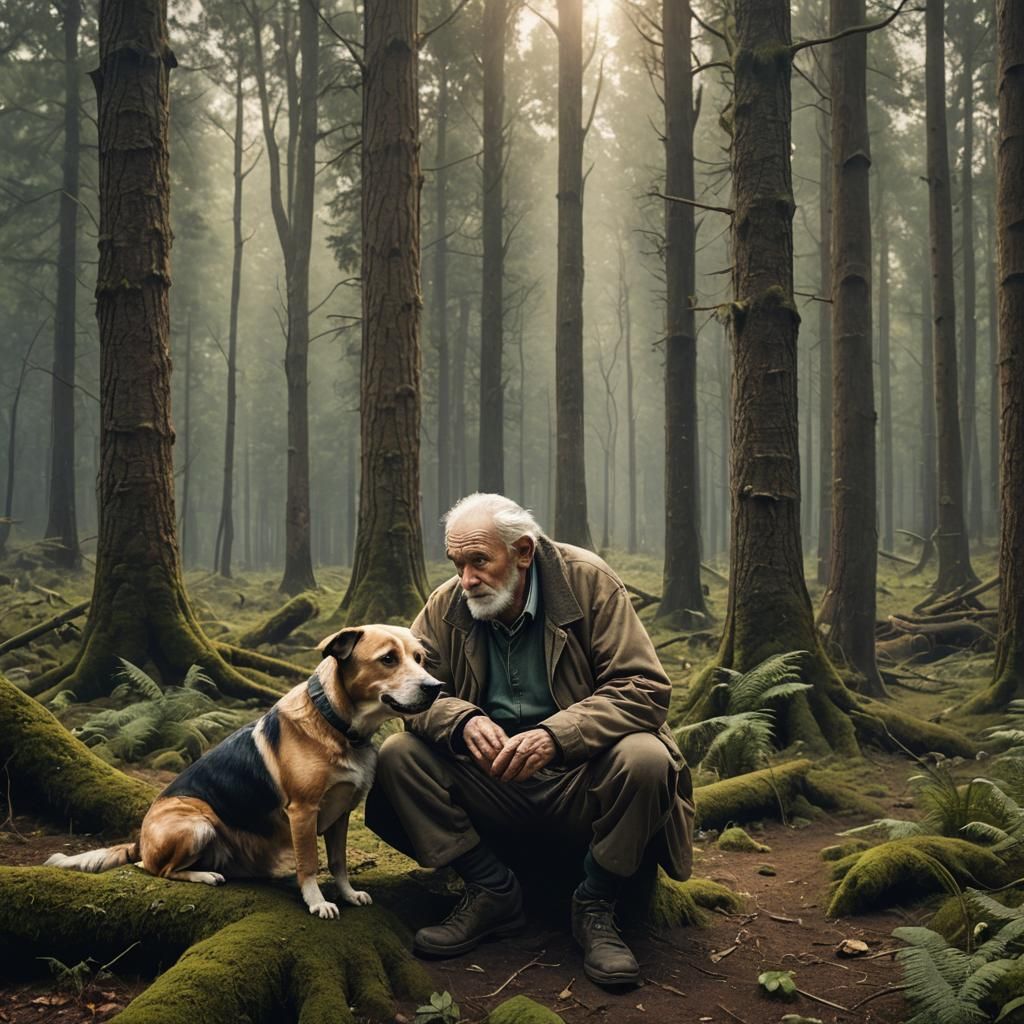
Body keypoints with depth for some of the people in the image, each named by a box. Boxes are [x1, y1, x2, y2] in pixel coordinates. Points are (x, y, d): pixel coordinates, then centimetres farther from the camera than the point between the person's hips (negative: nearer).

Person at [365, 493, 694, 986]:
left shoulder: (588, 581, -12)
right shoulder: (446, 604, -2)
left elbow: (645, 688, -17)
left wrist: (556, 735, -31)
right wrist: (464, 722, -28)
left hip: (579, 782, -3)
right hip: (491, 782, 3)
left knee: (645, 759, -32)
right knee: (396, 755, -16)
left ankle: (595, 906, -8)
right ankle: (492, 891, -3)